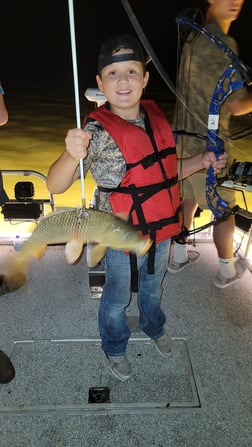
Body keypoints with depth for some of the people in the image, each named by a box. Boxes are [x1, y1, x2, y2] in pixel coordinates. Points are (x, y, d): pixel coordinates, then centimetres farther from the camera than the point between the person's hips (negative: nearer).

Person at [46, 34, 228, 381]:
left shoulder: (156, 116, -3)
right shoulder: (99, 131, -22)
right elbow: (55, 186, -29)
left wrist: (201, 162, -5)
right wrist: (71, 155, -49)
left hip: (161, 229, 6)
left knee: (153, 288, 30)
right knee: (117, 299, 19)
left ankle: (154, 327, 61)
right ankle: (114, 349, 50)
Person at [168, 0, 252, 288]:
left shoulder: (194, 36, 11)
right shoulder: (221, 42, -19)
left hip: (185, 138, 9)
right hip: (208, 144, -9)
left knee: (187, 200, 20)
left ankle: (179, 256, 34)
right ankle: (227, 270, 25)